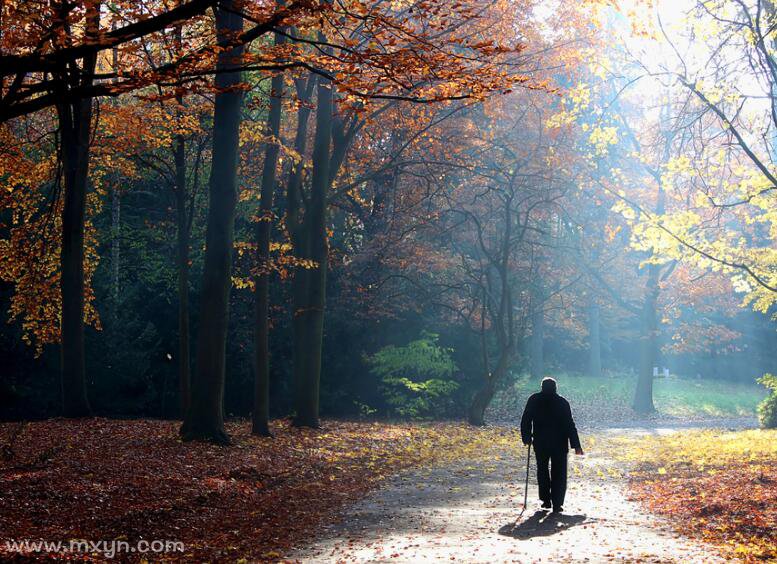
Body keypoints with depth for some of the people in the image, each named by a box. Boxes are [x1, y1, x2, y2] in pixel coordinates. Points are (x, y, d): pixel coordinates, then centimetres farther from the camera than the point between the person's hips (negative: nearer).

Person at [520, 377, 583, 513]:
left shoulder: (534, 400, 2)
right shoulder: (562, 402, -1)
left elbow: (525, 421, 3)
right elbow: (570, 425, -3)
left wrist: (526, 438, 12)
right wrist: (576, 445, -2)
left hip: (540, 442, 1)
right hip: (560, 444, -1)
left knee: (542, 470, 17)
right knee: (559, 474, 4)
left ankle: (546, 500, 13)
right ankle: (557, 504, -4)